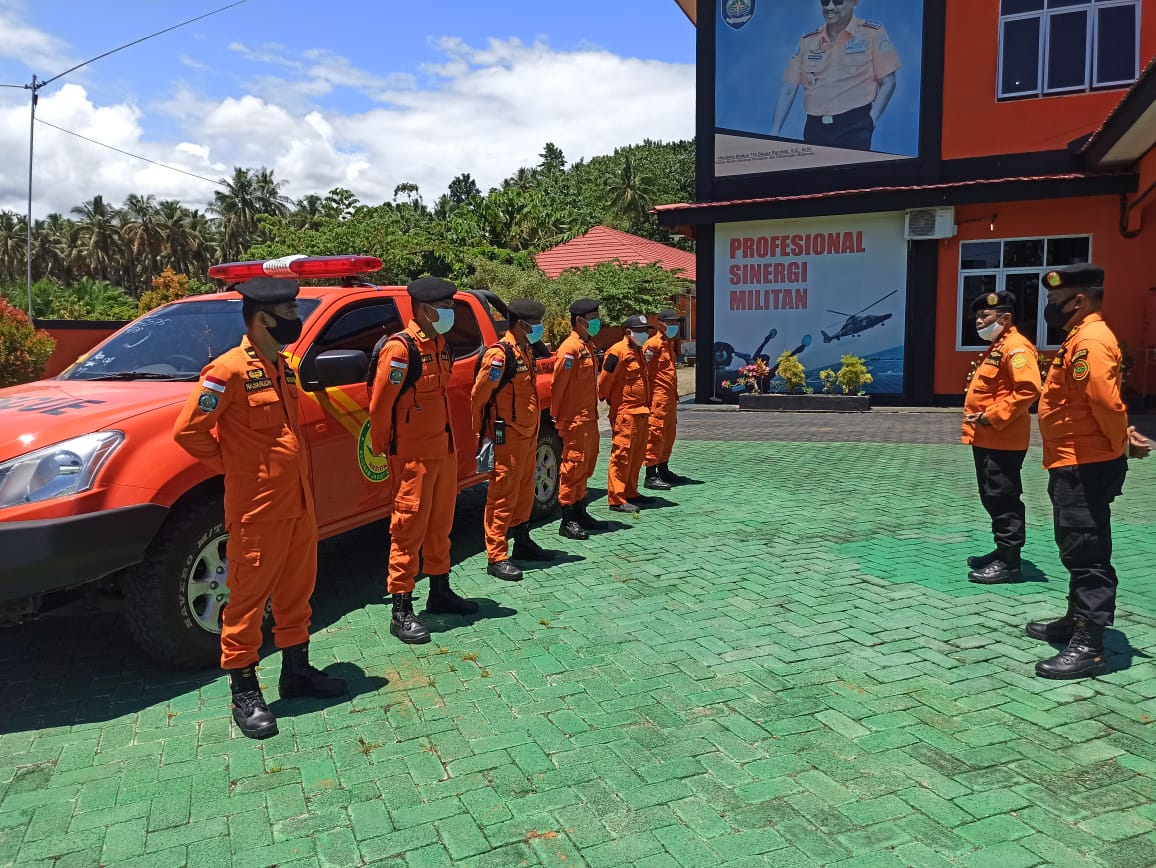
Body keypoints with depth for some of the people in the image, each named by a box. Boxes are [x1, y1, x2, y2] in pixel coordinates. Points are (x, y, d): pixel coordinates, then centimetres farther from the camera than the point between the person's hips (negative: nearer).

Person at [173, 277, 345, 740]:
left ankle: (297, 671, 31)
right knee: (248, 598, 4)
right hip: (257, 510, -8)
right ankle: (244, 693, 15)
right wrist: (233, 465, -6)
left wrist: (298, 475, 13)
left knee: (296, 592, 17)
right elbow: (188, 430, -16)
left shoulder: (284, 367, 11)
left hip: (299, 502, 8)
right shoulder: (230, 370, -15)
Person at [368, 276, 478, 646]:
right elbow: (379, 405, -15)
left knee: (440, 524, 18)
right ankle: (401, 611, 7)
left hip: (444, 449, 8)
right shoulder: (399, 349, -17)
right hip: (414, 456, -8)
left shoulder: (440, 345, 10)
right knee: (409, 529, -2)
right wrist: (382, 448, -6)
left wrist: (448, 441, 17)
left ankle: (440, 591, 32)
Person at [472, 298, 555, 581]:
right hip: (507, 438, -9)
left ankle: (522, 542, 32)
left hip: (528, 435, 9)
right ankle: (496, 557, 2)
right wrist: (482, 433, -12)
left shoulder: (525, 351, 14)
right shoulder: (499, 354, -15)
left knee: (525, 491, 18)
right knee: (503, 495, -4)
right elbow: (479, 396, -16)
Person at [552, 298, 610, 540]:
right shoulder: (570, 348, -15)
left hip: (589, 418, 10)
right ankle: (568, 521, 1)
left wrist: (593, 412, 18)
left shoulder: (589, 346, 16)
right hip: (575, 420, -10)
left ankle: (580, 513, 25)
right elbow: (557, 386, -17)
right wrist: (558, 417, -13)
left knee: (585, 466, 15)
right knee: (573, 466, -5)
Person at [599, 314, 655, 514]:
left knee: (637, 455, 14)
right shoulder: (618, 352, -13)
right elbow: (604, 380, -14)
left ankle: (630, 492, 25)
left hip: (641, 412, 9)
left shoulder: (639, 352, 17)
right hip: (625, 413, -9)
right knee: (622, 455, -7)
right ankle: (617, 499, -4)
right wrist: (607, 399, -2)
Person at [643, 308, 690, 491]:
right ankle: (650, 476, -6)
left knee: (669, 434, 15)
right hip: (658, 396, -10)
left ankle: (663, 470, 27)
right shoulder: (653, 345, -12)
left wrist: (674, 394, 20)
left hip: (670, 397, 10)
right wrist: (647, 398, -20)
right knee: (655, 434, -9)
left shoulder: (670, 344, 19)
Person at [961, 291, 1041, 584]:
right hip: (986, 439, 10)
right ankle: (1002, 552, 26)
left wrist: (992, 417, -23)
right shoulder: (996, 347, 18)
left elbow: (1028, 390, -26)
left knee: (1003, 500, -4)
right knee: (993, 499, 16)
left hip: (1002, 441, -10)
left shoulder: (1016, 346, -15)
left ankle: (1009, 562, 3)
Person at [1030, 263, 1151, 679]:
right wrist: (1124, 436, 6)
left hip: (1085, 467, -11)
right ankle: (1077, 620, 32)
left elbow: (1107, 402, -26)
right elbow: (1106, 403, 19)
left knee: (1086, 554, -7)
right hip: (1074, 465, 11)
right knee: (1078, 550, 19)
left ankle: (1089, 646, -2)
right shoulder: (1080, 338, 15)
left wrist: (1121, 445, -11)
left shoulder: (1090, 341, -19)